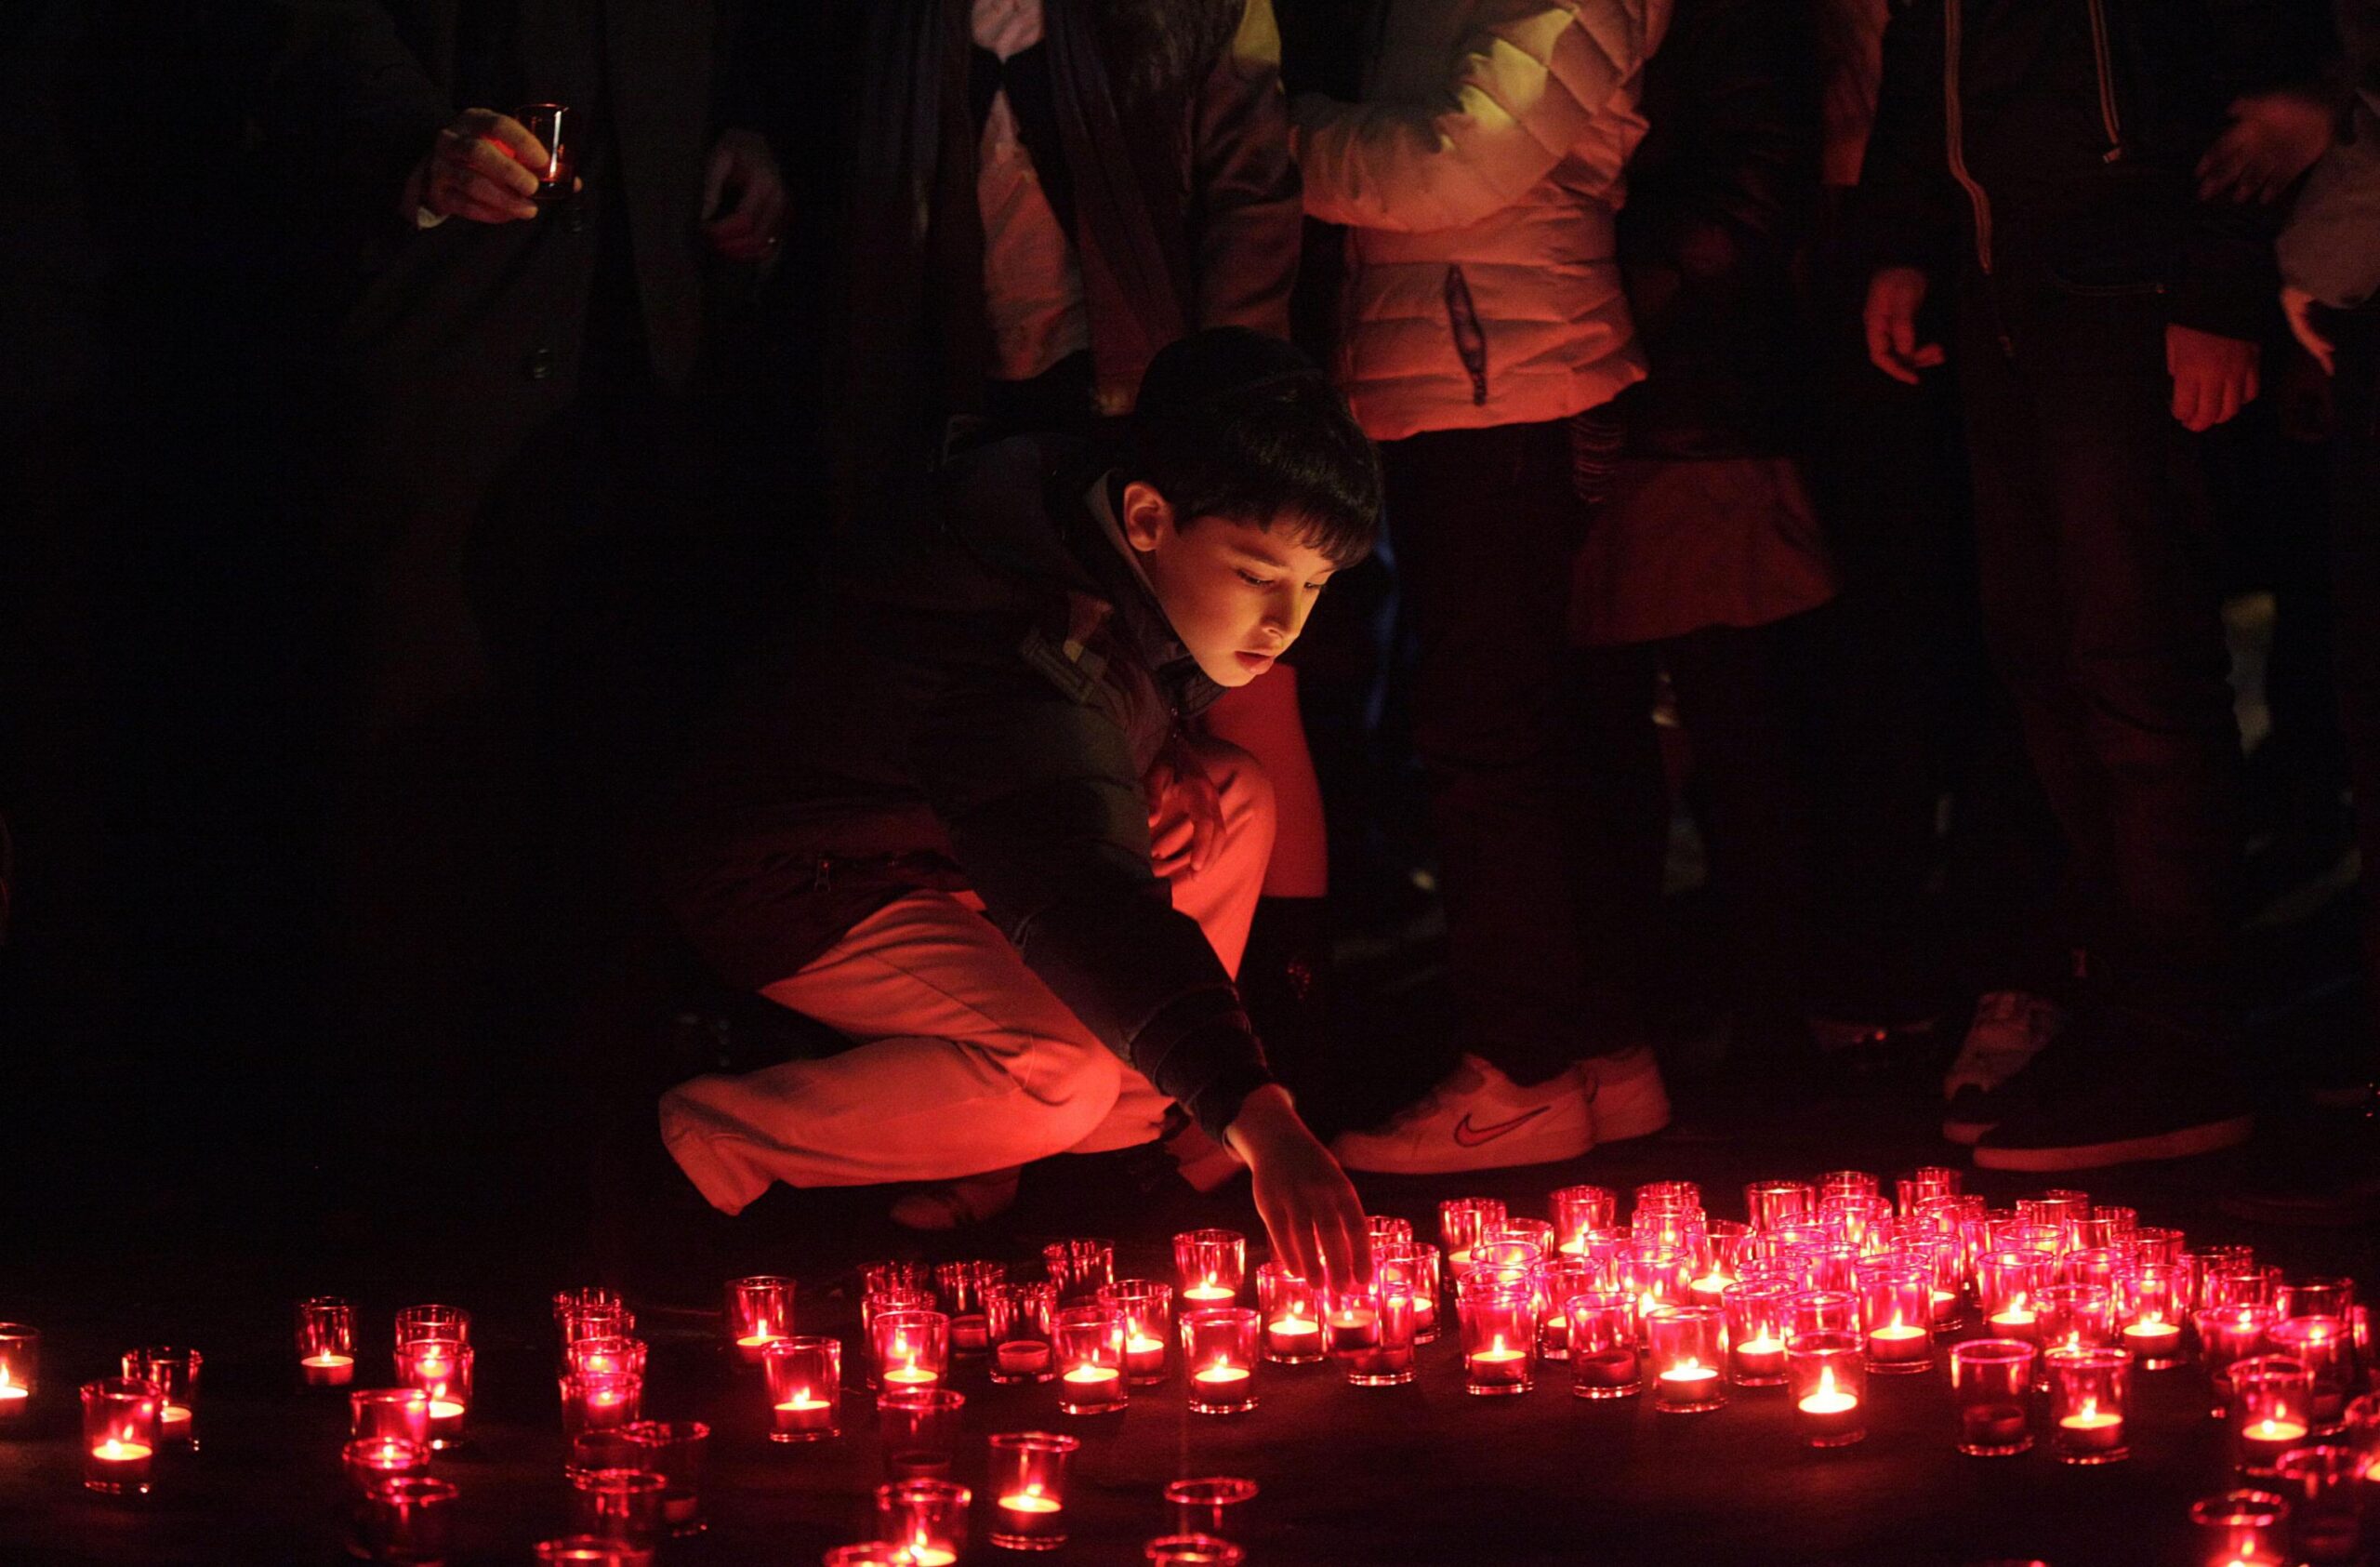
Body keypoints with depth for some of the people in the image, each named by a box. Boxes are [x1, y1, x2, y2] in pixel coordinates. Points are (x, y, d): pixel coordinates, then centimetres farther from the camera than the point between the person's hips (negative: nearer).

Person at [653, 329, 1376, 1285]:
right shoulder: (1017, 657, -39)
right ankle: (717, 1141, -13)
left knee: (1231, 799, -1)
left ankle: (1128, 1135, 2)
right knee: (1063, 1075, -31)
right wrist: (1258, 1121, -61)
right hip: (799, 887, -10)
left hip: (946, 848, 10)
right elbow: (1081, 902, -51)